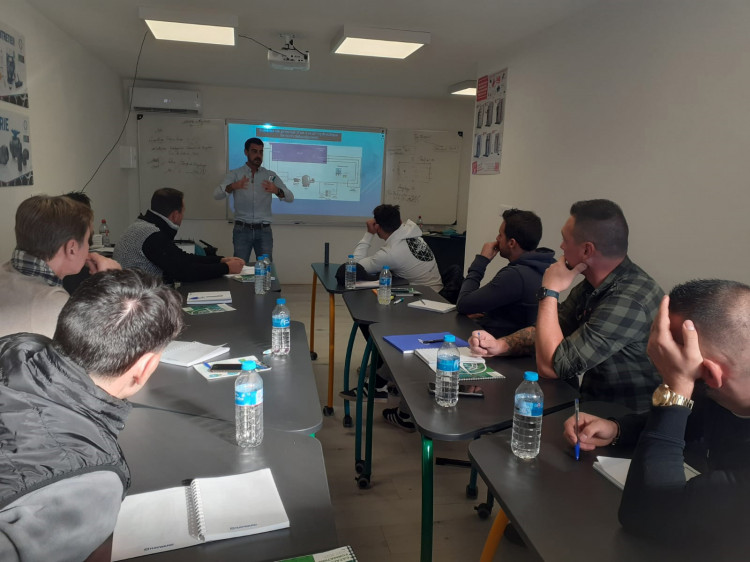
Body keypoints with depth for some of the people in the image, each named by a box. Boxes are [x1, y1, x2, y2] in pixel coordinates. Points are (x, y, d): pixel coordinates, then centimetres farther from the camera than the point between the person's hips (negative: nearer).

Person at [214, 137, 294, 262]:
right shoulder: (234, 174, 5)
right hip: (242, 230, -1)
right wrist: (232, 187, -30)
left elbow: (290, 197, -2)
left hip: (264, 230, 1)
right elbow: (217, 194, -9)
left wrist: (276, 191, -24)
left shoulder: (271, 176, 7)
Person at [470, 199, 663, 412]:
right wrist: (499, 345, -6)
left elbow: (549, 366, -25)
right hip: (593, 404, 7)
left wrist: (550, 292, -18)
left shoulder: (629, 301, -28)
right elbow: (548, 332, 11)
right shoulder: (592, 285, 0)